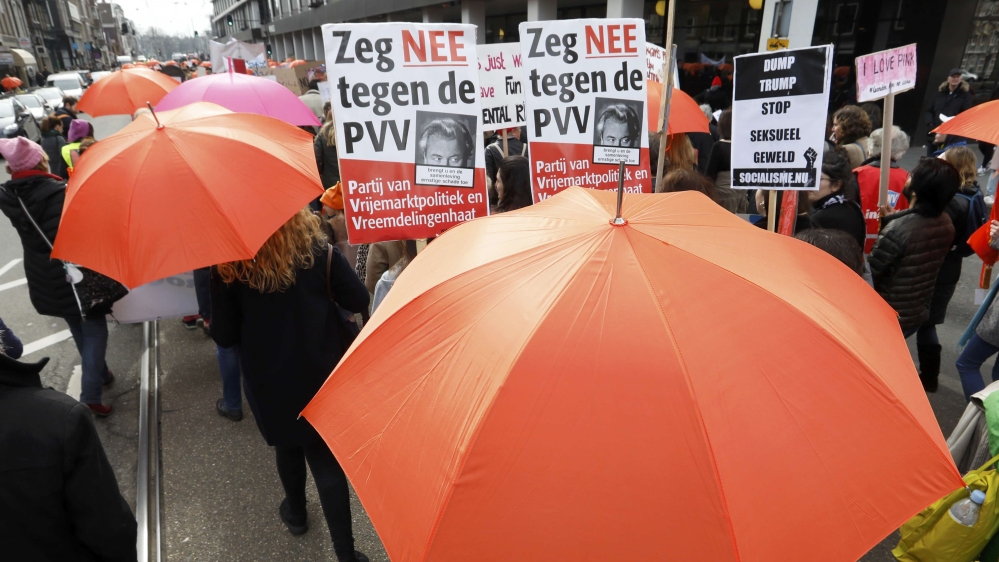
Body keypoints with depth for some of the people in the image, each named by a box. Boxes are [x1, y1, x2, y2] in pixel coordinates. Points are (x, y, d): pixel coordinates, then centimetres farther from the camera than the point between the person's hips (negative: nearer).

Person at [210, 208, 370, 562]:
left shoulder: (228, 266, -12)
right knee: (327, 459, 8)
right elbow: (358, 302, -7)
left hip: (269, 382, 1)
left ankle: (295, 513, 50)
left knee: (288, 445, 26)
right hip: (321, 374, -1)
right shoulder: (318, 250, -11)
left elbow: (224, 336, -8)